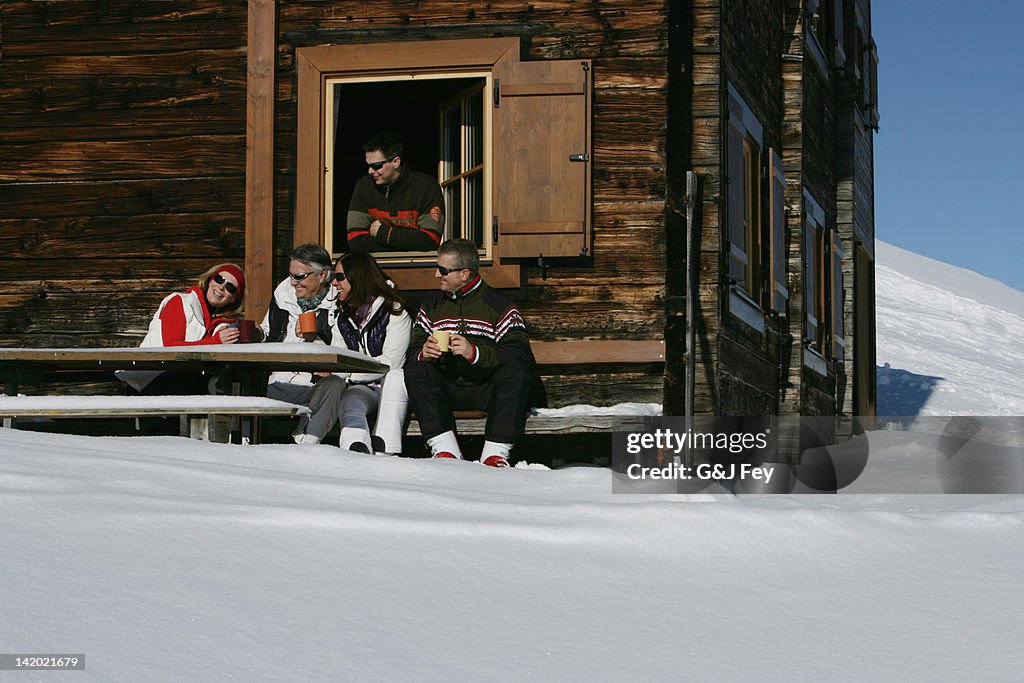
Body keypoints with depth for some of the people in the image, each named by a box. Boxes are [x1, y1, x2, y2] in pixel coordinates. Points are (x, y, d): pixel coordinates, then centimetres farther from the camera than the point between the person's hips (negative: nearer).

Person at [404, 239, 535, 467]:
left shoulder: (498, 304, -1)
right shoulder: (431, 304, 13)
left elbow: (521, 353, -15)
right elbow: (412, 352, 7)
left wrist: (475, 353, -28)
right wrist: (423, 354, -18)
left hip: (486, 390, -3)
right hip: (447, 391, 3)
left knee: (516, 371, -31)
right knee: (415, 370, -23)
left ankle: (495, 452, -30)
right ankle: (444, 449, -29)